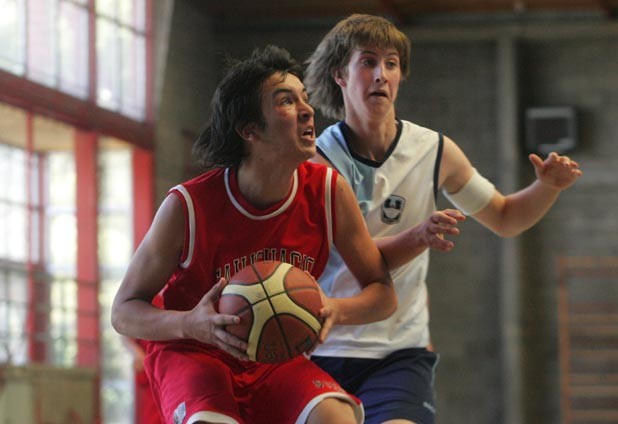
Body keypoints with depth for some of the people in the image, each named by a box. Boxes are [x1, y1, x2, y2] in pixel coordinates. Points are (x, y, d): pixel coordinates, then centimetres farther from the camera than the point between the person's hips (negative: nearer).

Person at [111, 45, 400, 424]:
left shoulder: (329, 192, -9)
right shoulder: (187, 206, -17)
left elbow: (384, 294, 1)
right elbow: (124, 311, -9)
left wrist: (334, 309, -22)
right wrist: (190, 323, -30)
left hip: (275, 361, 3)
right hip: (191, 353, -3)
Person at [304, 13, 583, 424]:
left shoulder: (436, 151, 4)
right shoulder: (318, 159, -6)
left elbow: (504, 218, 18)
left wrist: (548, 186, -1)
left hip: (400, 351, 1)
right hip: (321, 351, 0)